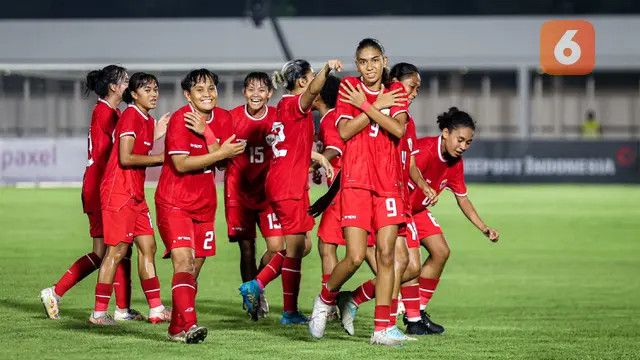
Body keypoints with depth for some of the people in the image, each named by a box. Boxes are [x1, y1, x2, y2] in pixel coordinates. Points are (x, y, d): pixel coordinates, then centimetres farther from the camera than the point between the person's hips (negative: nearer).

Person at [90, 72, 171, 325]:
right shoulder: (131, 116, -12)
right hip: (119, 192, -9)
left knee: (148, 247, 8)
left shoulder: (147, 120, 16)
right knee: (117, 250, -7)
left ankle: (156, 309, 10)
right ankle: (99, 312, -3)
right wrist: (159, 157, -12)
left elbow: (140, 157, 13)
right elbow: (125, 158, -19)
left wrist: (156, 135, 8)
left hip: (136, 194, 9)